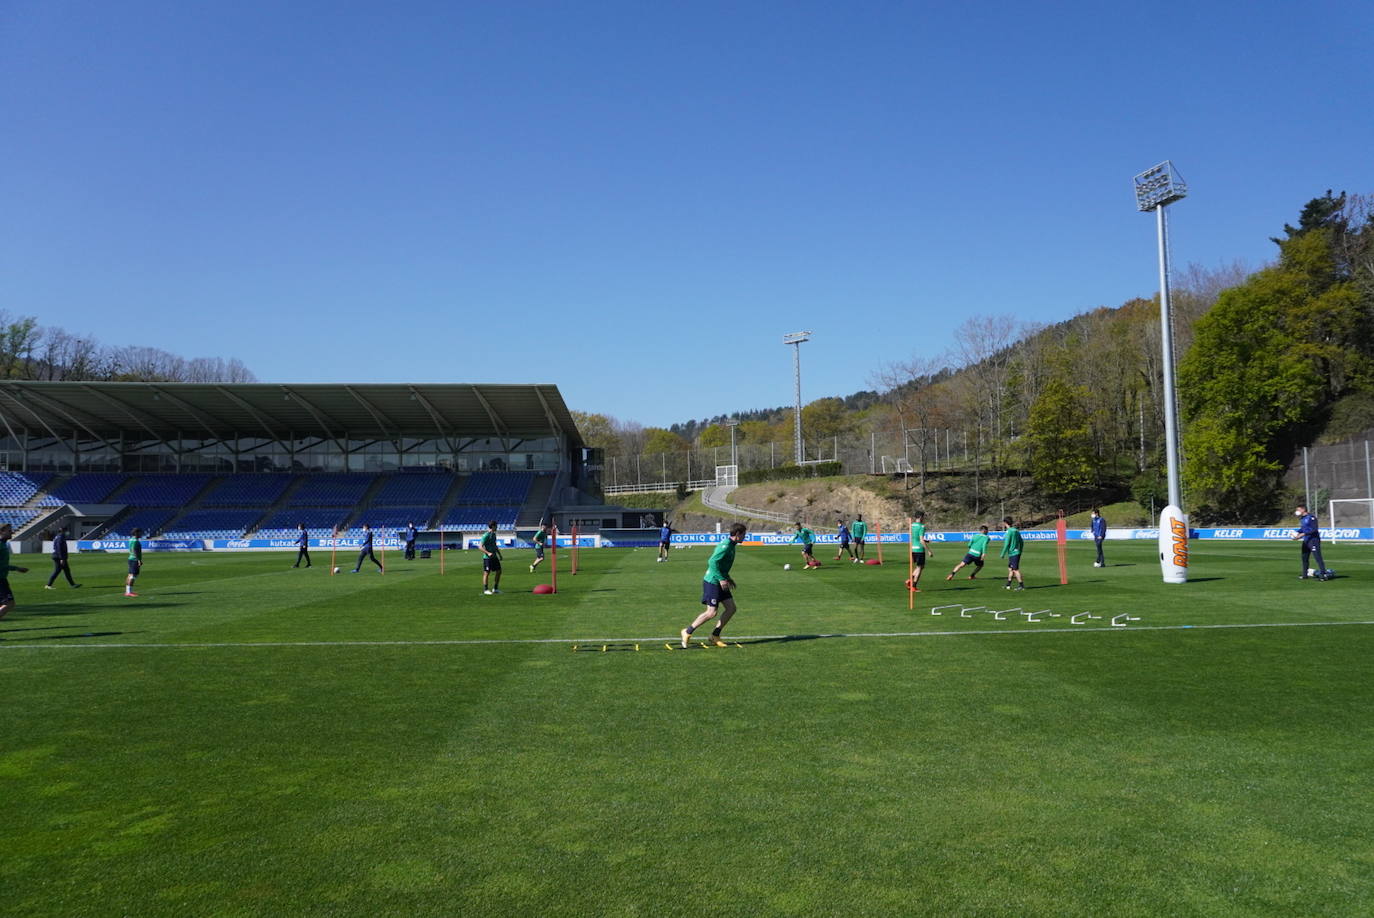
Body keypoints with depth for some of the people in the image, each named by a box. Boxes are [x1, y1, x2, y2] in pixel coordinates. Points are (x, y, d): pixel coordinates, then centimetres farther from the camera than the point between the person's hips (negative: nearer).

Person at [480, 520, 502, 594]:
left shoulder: (494, 534, 12)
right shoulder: (486, 536, -14)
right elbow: (481, 547, -17)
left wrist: (499, 554, 22)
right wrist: (488, 553, -28)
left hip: (494, 556, 9)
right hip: (487, 557, -9)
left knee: (499, 571, 8)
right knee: (487, 573, -3)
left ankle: (495, 588, 18)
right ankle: (485, 590, 6)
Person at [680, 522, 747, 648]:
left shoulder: (730, 545, 12)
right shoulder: (725, 546, -20)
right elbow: (712, 562, -27)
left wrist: (728, 578, 20)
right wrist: (722, 579, -25)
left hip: (719, 582, 10)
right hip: (712, 582, -10)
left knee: (731, 608, 5)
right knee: (712, 612, -9)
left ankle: (715, 635, 12)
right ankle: (688, 632, 4)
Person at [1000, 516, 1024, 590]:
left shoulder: (1009, 532, -13)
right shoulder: (1016, 530, 12)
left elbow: (1006, 544, -17)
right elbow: (1021, 543, 17)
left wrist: (1003, 554, -9)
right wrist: (1020, 552, 25)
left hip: (1012, 553, -9)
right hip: (1017, 552, 9)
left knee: (1015, 570, -4)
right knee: (1010, 569, 16)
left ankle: (1021, 585, -3)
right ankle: (1008, 585, 21)